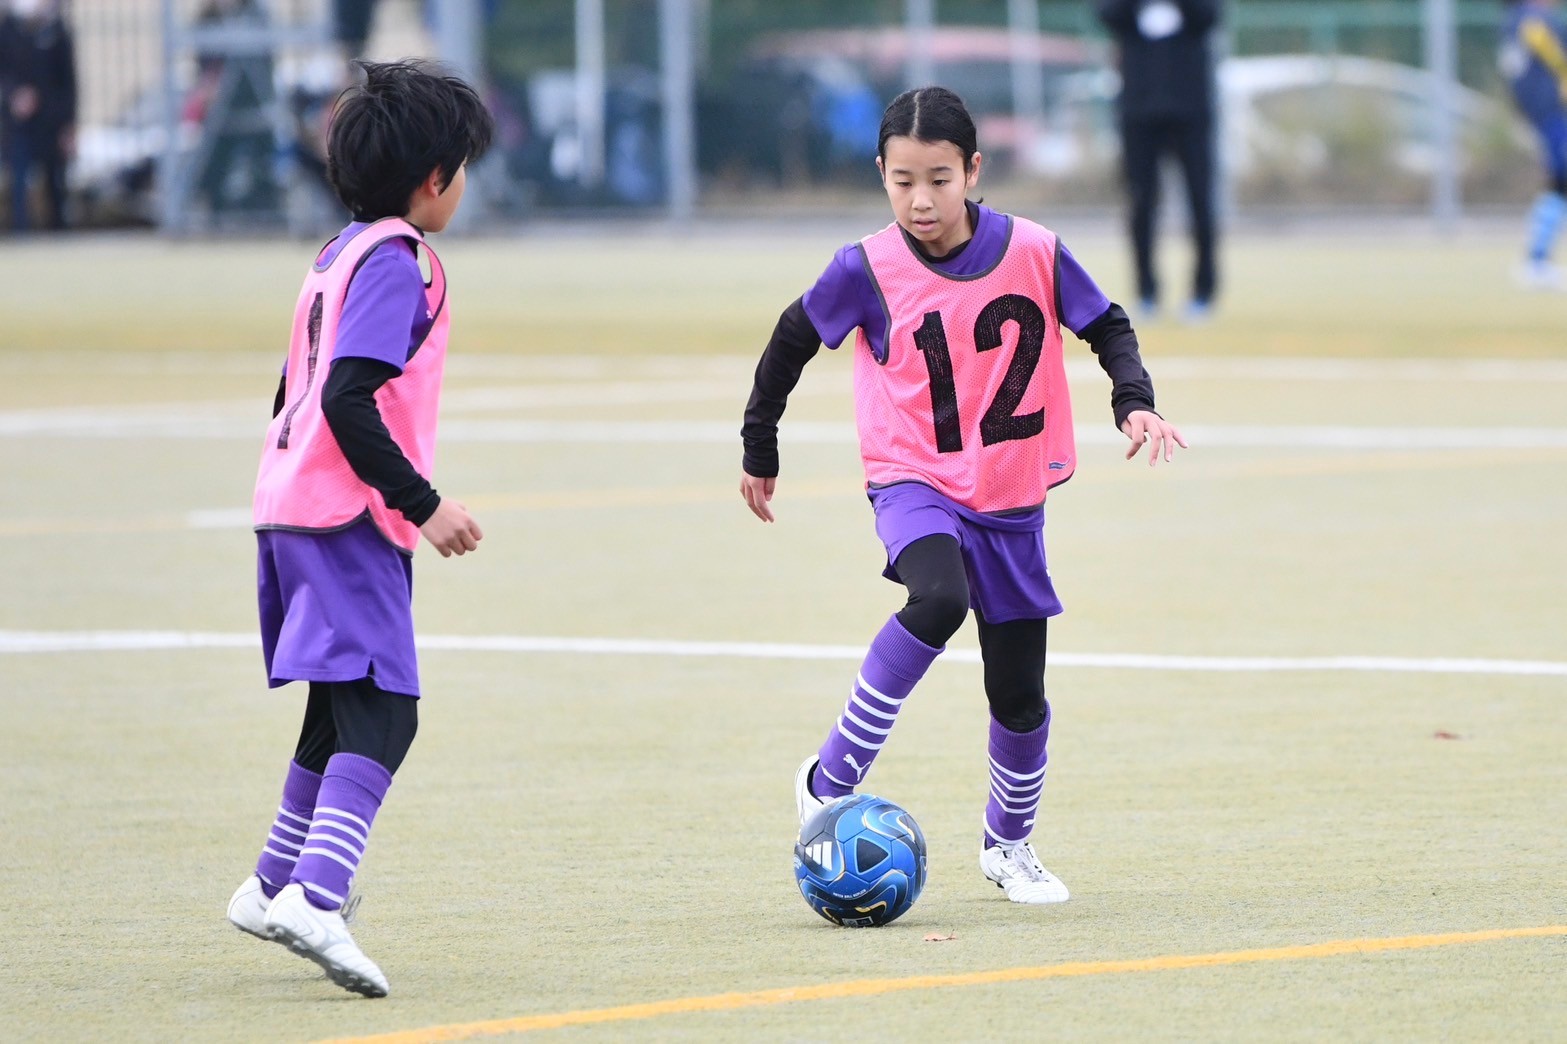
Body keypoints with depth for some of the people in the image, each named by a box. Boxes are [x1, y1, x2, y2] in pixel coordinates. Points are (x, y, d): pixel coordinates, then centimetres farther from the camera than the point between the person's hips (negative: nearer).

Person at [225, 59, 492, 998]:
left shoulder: (340, 254, 16)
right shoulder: (393, 263, -13)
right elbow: (349, 400, -22)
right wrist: (424, 503, -19)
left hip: (295, 510, 10)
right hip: (347, 521, -10)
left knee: (344, 706, 21)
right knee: (382, 714, -15)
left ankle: (276, 887, 32)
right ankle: (313, 900, -28)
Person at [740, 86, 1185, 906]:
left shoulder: (1034, 253, -8)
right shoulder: (868, 270, -11)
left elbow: (1107, 328, 5)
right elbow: (792, 341, 4)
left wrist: (1134, 402, -12)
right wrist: (758, 450, 11)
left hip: (1010, 499, 3)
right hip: (914, 485, -3)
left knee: (1019, 691, 6)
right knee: (939, 599, -34)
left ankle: (1009, 844, 33)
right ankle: (830, 780, -23)